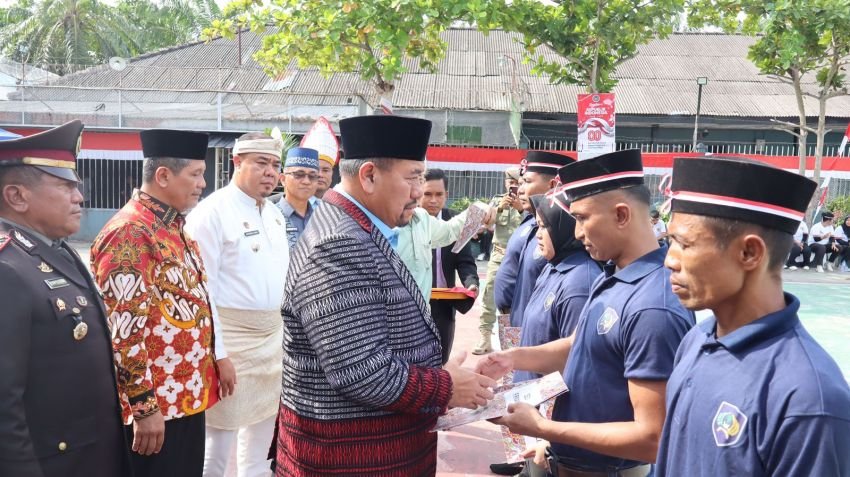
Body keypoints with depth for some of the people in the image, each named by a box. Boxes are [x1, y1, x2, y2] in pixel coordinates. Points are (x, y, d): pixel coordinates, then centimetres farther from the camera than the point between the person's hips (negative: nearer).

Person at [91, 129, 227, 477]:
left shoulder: (173, 226, 11)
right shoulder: (130, 233, -19)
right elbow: (123, 330, -23)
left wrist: (216, 356, 20)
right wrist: (144, 407, -21)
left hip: (188, 395, 9)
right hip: (154, 406, -9)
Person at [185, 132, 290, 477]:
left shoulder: (275, 214, 12)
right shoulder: (212, 212, -12)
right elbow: (200, 288, -16)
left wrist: (283, 329, 14)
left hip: (273, 335, 8)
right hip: (229, 335, -8)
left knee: (262, 425, 18)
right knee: (221, 429, -1)